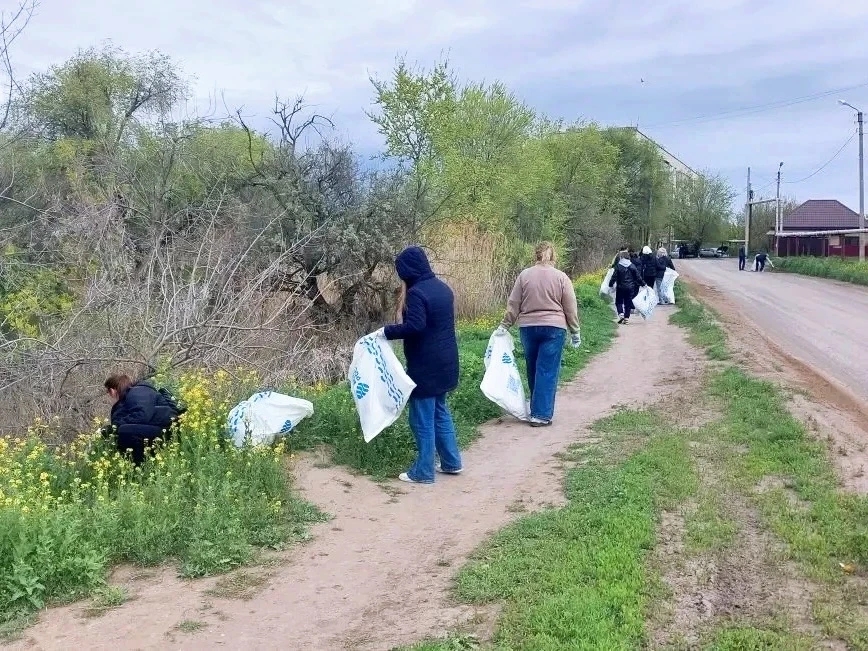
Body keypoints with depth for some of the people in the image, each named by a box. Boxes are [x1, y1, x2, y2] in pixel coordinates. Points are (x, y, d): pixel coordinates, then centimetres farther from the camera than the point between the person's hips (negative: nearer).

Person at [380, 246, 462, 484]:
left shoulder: (416, 293, -18)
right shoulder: (442, 288, 10)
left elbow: (414, 326, -28)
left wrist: (387, 331, -16)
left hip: (425, 366, -9)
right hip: (444, 362, 9)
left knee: (422, 419, 0)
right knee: (440, 411, 20)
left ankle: (423, 472, 8)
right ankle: (451, 462, 27)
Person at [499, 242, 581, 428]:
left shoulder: (524, 275, 2)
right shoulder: (561, 277, -2)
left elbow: (513, 305, 4)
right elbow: (571, 308, 0)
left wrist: (505, 325, 13)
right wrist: (575, 332, 9)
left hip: (528, 327, 3)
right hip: (553, 328, -2)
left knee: (533, 370, 14)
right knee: (547, 371, -1)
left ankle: (536, 410, 25)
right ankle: (541, 414, -3)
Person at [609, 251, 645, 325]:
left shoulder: (618, 266, -8)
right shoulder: (632, 266, 0)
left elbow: (614, 277, -9)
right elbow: (638, 276, 2)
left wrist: (610, 284, 1)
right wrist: (643, 284, 11)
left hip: (620, 287, -2)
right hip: (630, 288, 2)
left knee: (619, 302, 10)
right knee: (628, 303, 8)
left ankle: (621, 314, -12)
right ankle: (626, 318, 5)